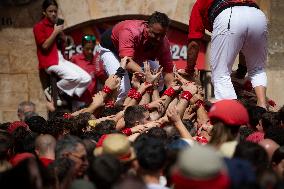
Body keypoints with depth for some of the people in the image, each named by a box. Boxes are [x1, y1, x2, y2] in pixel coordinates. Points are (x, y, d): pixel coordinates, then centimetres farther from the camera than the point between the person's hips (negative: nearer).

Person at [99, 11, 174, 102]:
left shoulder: (164, 43, -28)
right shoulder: (131, 32, -43)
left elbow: (168, 71, -26)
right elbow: (127, 61, -53)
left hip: (139, 55, 6)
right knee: (123, 88, -27)